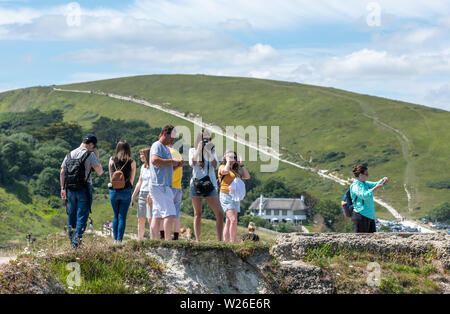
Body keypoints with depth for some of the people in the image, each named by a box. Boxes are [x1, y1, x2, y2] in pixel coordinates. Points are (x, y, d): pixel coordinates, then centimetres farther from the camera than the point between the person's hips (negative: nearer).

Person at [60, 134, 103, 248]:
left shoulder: (69, 154, 11)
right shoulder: (90, 155, -6)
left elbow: (62, 173, 10)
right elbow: (100, 172, -4)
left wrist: (63, 188, 13)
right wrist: (97, 158, 8)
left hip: (70, 190, 5)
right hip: (83, 190, -5)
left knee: (71, 216, 13)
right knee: (82, 216, -3)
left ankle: (72, 241, 19)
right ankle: (77, 240, -12)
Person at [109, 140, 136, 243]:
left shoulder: (112, 160, 1)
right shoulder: (132, 162, -3)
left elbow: (110, 177, 8)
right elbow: (132, 179, 4)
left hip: (113, 191, 2)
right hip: (126, 191, -2)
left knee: (116, 216, 15)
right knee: (122, 217, 2)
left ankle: (115, 240, 13)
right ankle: (119, 240, -4)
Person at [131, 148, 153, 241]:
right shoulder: (143, 167, 17)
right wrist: (133, 196, 21)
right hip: (142, 194, 7)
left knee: (150, 219, -9)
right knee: (140, 220, 4)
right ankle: (139, 240, 7)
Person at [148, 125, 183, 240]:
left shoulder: (165, 148, 24)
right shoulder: (157, 145, -7)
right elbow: (154, 160, -25)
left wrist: (177, 165, 11)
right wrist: (171, 161, -16)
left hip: (165, 186, 10)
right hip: (160, 186, -10)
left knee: (157, 216, 6)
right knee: (169, 213, -15)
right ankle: (167, 240, -17)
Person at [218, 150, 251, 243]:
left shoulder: (236, 171, 20)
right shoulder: (222, 167, 0)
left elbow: (247, 176, 14)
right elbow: (225, 171, -24)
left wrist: (241, 165, 11)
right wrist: (228, 161, -8)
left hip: (235, 197, 8)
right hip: (226, 195, -8)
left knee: (229, 222, 6)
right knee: (233, 220, -20)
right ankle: (233, 243, -22)